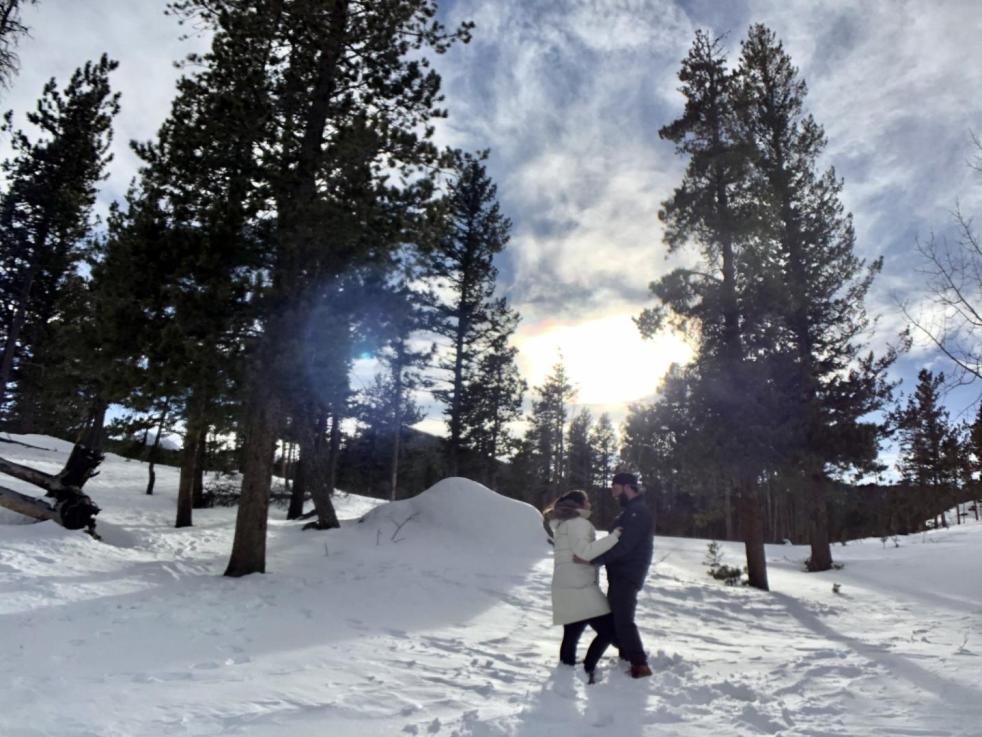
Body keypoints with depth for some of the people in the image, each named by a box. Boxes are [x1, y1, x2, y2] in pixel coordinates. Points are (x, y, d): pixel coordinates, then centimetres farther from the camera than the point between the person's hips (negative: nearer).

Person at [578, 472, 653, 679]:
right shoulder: (630, 511, 18)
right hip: (619, 575, 10)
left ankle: (639, 665, -8)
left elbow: (623, 546, -26)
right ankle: (627, 656, 27)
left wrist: (592, 559, -31)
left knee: (623, 619, -11)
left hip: (627, 576, -10)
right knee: (615, 617, 16)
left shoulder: (638, 512, -16)